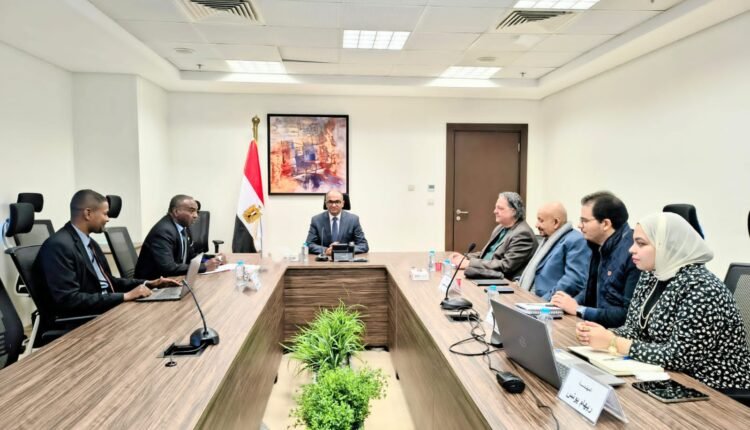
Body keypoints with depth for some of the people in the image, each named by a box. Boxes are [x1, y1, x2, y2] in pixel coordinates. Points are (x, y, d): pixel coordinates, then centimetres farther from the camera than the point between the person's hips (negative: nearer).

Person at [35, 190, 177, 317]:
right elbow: (69, 300, -22)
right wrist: (125, 296, -22)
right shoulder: (59, 245, -16)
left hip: (108, 309, 9)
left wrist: (148, 283, 7)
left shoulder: (90, 243, 13)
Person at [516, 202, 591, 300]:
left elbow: (575, 280, -19)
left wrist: (545, 301, -22)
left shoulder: (576, 241, -9)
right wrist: (519, 283, 11)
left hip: (548, 304, -9)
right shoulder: (548, 239, 21)